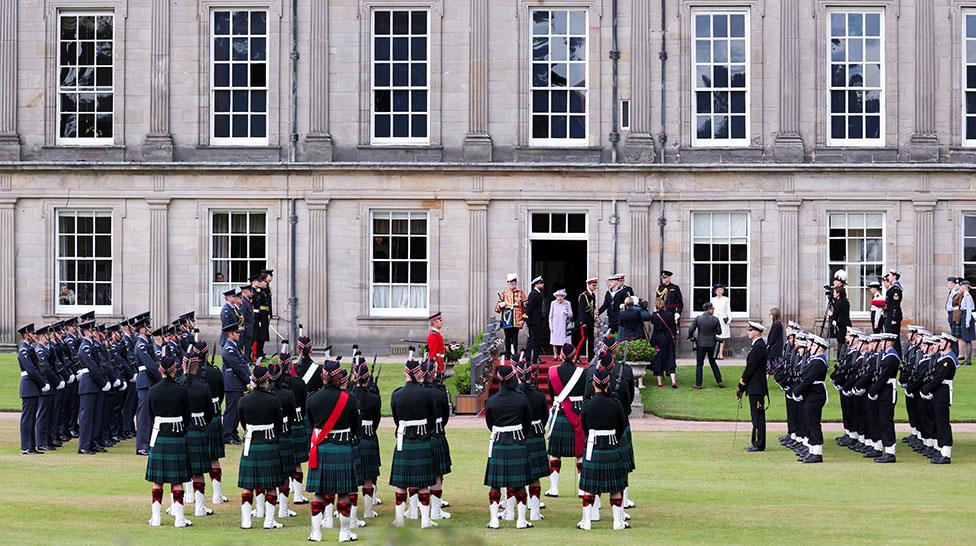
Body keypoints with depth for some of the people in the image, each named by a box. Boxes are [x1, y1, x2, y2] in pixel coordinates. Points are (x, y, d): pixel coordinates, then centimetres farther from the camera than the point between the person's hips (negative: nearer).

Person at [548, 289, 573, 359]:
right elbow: (550, 316, 8)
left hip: (564, 325, -1)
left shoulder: (567, 303, 0)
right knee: (554, 342, -1)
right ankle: (555, 356, 7)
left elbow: (571, 315, 3)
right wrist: (551, 326, 2)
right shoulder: (553, 303, 3)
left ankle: (561, 356, -1)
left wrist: (567, 313, -19)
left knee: (564, 342, -5)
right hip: (555, 326, 1)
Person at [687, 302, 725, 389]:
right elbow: (719, 332, -1)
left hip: (701, 344, -1)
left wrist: (690, 337, 11)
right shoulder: (715, 319, -7)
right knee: (713, 363, 17)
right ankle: (719, 381, 15)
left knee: (699, 364, 6)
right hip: (711, 344, 1)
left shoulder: (698, 318, -8)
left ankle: (698, 384, 6)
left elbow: (691, 330, -8)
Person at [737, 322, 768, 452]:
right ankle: (756, 443, 18)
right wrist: (742, 387, 16)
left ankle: (759, 445, -1)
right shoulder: (757, 345, 15)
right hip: (755, 388, 10)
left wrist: (741, 385, -12)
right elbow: (750, 367, 18)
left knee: (758, 417, -5)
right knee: (756, 416, 13)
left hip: (756, 388, -10)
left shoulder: (758, 346, -17)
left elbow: (750, 368, -18)